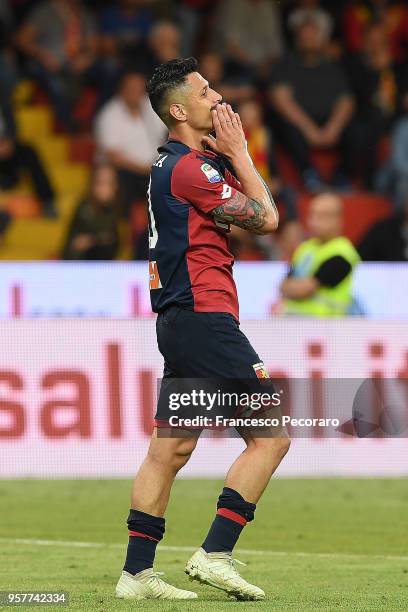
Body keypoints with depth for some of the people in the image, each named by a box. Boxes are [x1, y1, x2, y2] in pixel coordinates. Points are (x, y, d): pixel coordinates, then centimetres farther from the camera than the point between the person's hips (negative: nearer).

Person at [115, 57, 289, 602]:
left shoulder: (174, 163, 17)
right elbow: (265, 219, -11)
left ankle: (137, 572, 10)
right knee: (270, 437, -7)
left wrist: (231, 154, 10)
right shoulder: (190, 167, -14)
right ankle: (215, 554, -10)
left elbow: (253, 214, 19)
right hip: (204, 317, -10)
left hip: (180, 321, 10)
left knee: (169, 450, 10)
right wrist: (239, 153, -3)